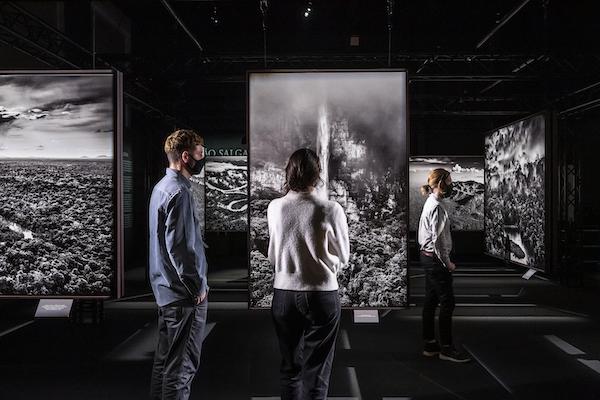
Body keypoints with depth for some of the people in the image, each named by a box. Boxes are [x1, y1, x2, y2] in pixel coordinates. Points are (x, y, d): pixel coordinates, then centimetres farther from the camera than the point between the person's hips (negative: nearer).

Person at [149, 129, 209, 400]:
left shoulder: (161, 186, 12)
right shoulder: (179, 192, -18)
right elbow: (178, 247, -23)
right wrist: (197, 287, -14)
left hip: (165, 289, 10)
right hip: (184, 295, -10)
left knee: (164, 358, 19)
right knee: (182, 366, 0)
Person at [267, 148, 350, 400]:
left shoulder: (274, 208, -5)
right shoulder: (331, 210, -13)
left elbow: (272, 254, 4)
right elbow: (343, 257, -1)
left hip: (284, 294, 3)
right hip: (322, 295, -3)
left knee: (289, 368, 17)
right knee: (316, 372, 9)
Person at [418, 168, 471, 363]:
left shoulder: (431, 203, 14)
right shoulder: (437, 206, -18)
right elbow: (437, 239, -21)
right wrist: (447, 262, -13)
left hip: (428, 257, 10)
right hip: (435, 259, -10)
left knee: (431, 301, 13)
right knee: (447, 303, -2)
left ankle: (430, 345, 21)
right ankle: (446, 348, 7)